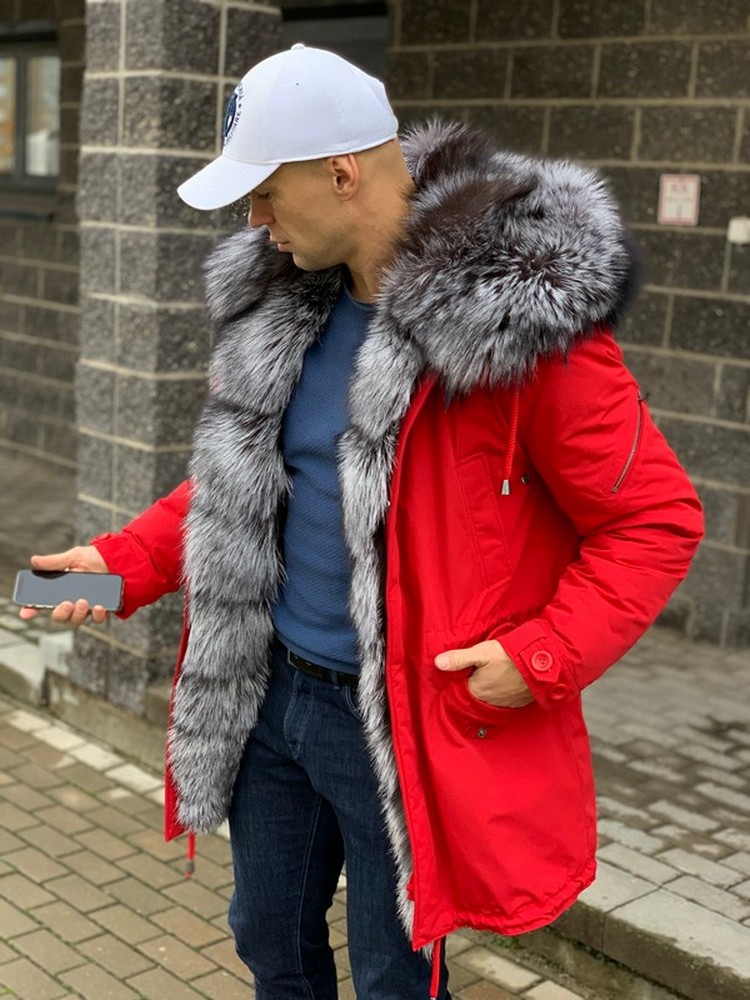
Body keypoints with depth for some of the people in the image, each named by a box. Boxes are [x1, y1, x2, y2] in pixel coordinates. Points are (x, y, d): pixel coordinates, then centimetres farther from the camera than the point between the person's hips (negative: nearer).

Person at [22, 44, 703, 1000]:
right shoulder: (286, 301, 2)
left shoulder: (523, 319, -21)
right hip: (270, 696, 7)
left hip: (404, 730, -6)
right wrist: (124, 562, 3)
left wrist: (544, 658, -22)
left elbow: (657, 518, -15)